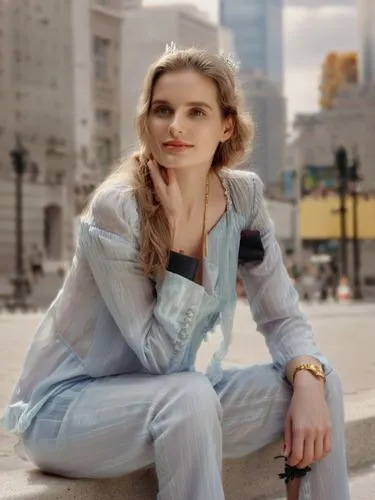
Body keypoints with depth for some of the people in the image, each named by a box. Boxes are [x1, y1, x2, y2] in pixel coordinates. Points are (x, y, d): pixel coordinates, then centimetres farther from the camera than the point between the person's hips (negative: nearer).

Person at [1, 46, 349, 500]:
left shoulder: (243, 196, -4)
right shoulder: (115, 209, -22)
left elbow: (281, 315, -3)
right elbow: (159, 353, -22)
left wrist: (307, 380, -24)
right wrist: (177, 227, -26)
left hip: (163, 402, 6)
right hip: (63, 408, -6)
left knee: (319, 383, -12)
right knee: (191, 395, -35)